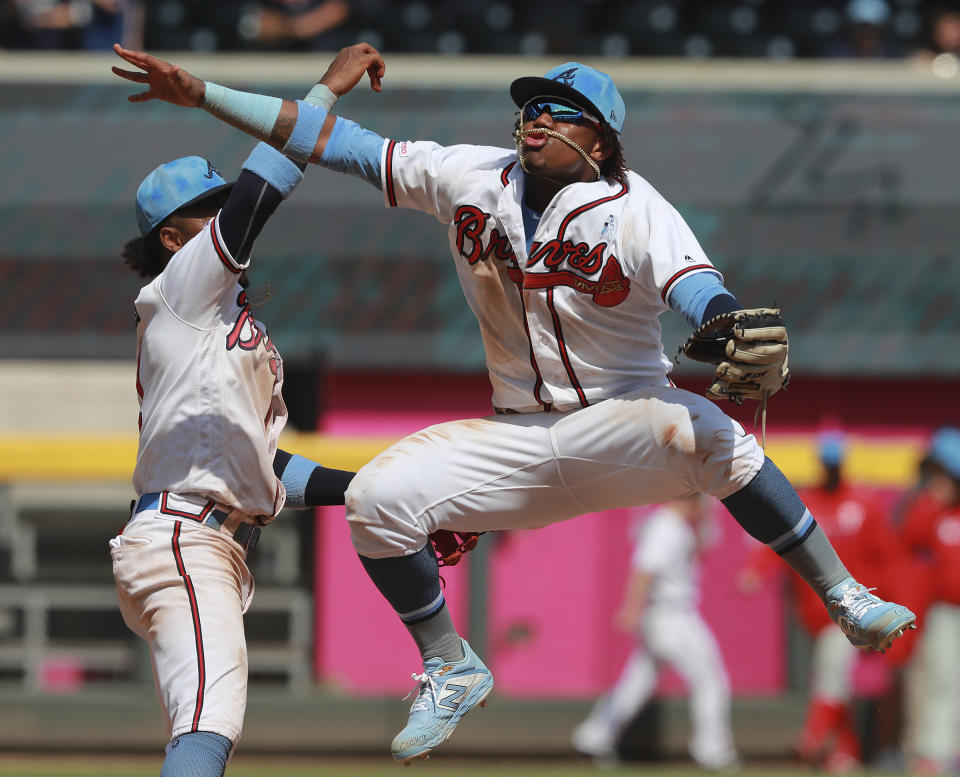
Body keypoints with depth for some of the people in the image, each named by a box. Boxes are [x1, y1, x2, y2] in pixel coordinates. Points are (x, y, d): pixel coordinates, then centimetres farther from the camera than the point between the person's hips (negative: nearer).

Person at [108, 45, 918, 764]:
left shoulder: (635, 212, -15)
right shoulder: (471, 178, -2)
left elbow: (700, 293, -32)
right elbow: (336, 140, -1)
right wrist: (200, 92, -6)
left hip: (624, 424, -4)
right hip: (521, 441, 4)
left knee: (708, 436, -35)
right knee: (377, 498, -13)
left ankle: (845, 597, -24)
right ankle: (452, 669, 6)